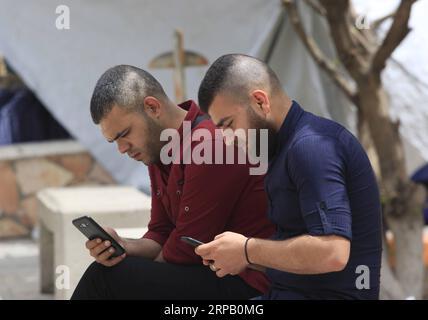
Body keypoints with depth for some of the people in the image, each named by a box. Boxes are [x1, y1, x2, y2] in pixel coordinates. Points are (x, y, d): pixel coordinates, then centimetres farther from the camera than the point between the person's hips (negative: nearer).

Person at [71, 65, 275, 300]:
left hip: (244, 281, -9)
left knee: (105, 278, -14)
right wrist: (124, 247, -8)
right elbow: (161, 234, 13)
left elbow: (186, 250, -18)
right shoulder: (158, 149, 12)